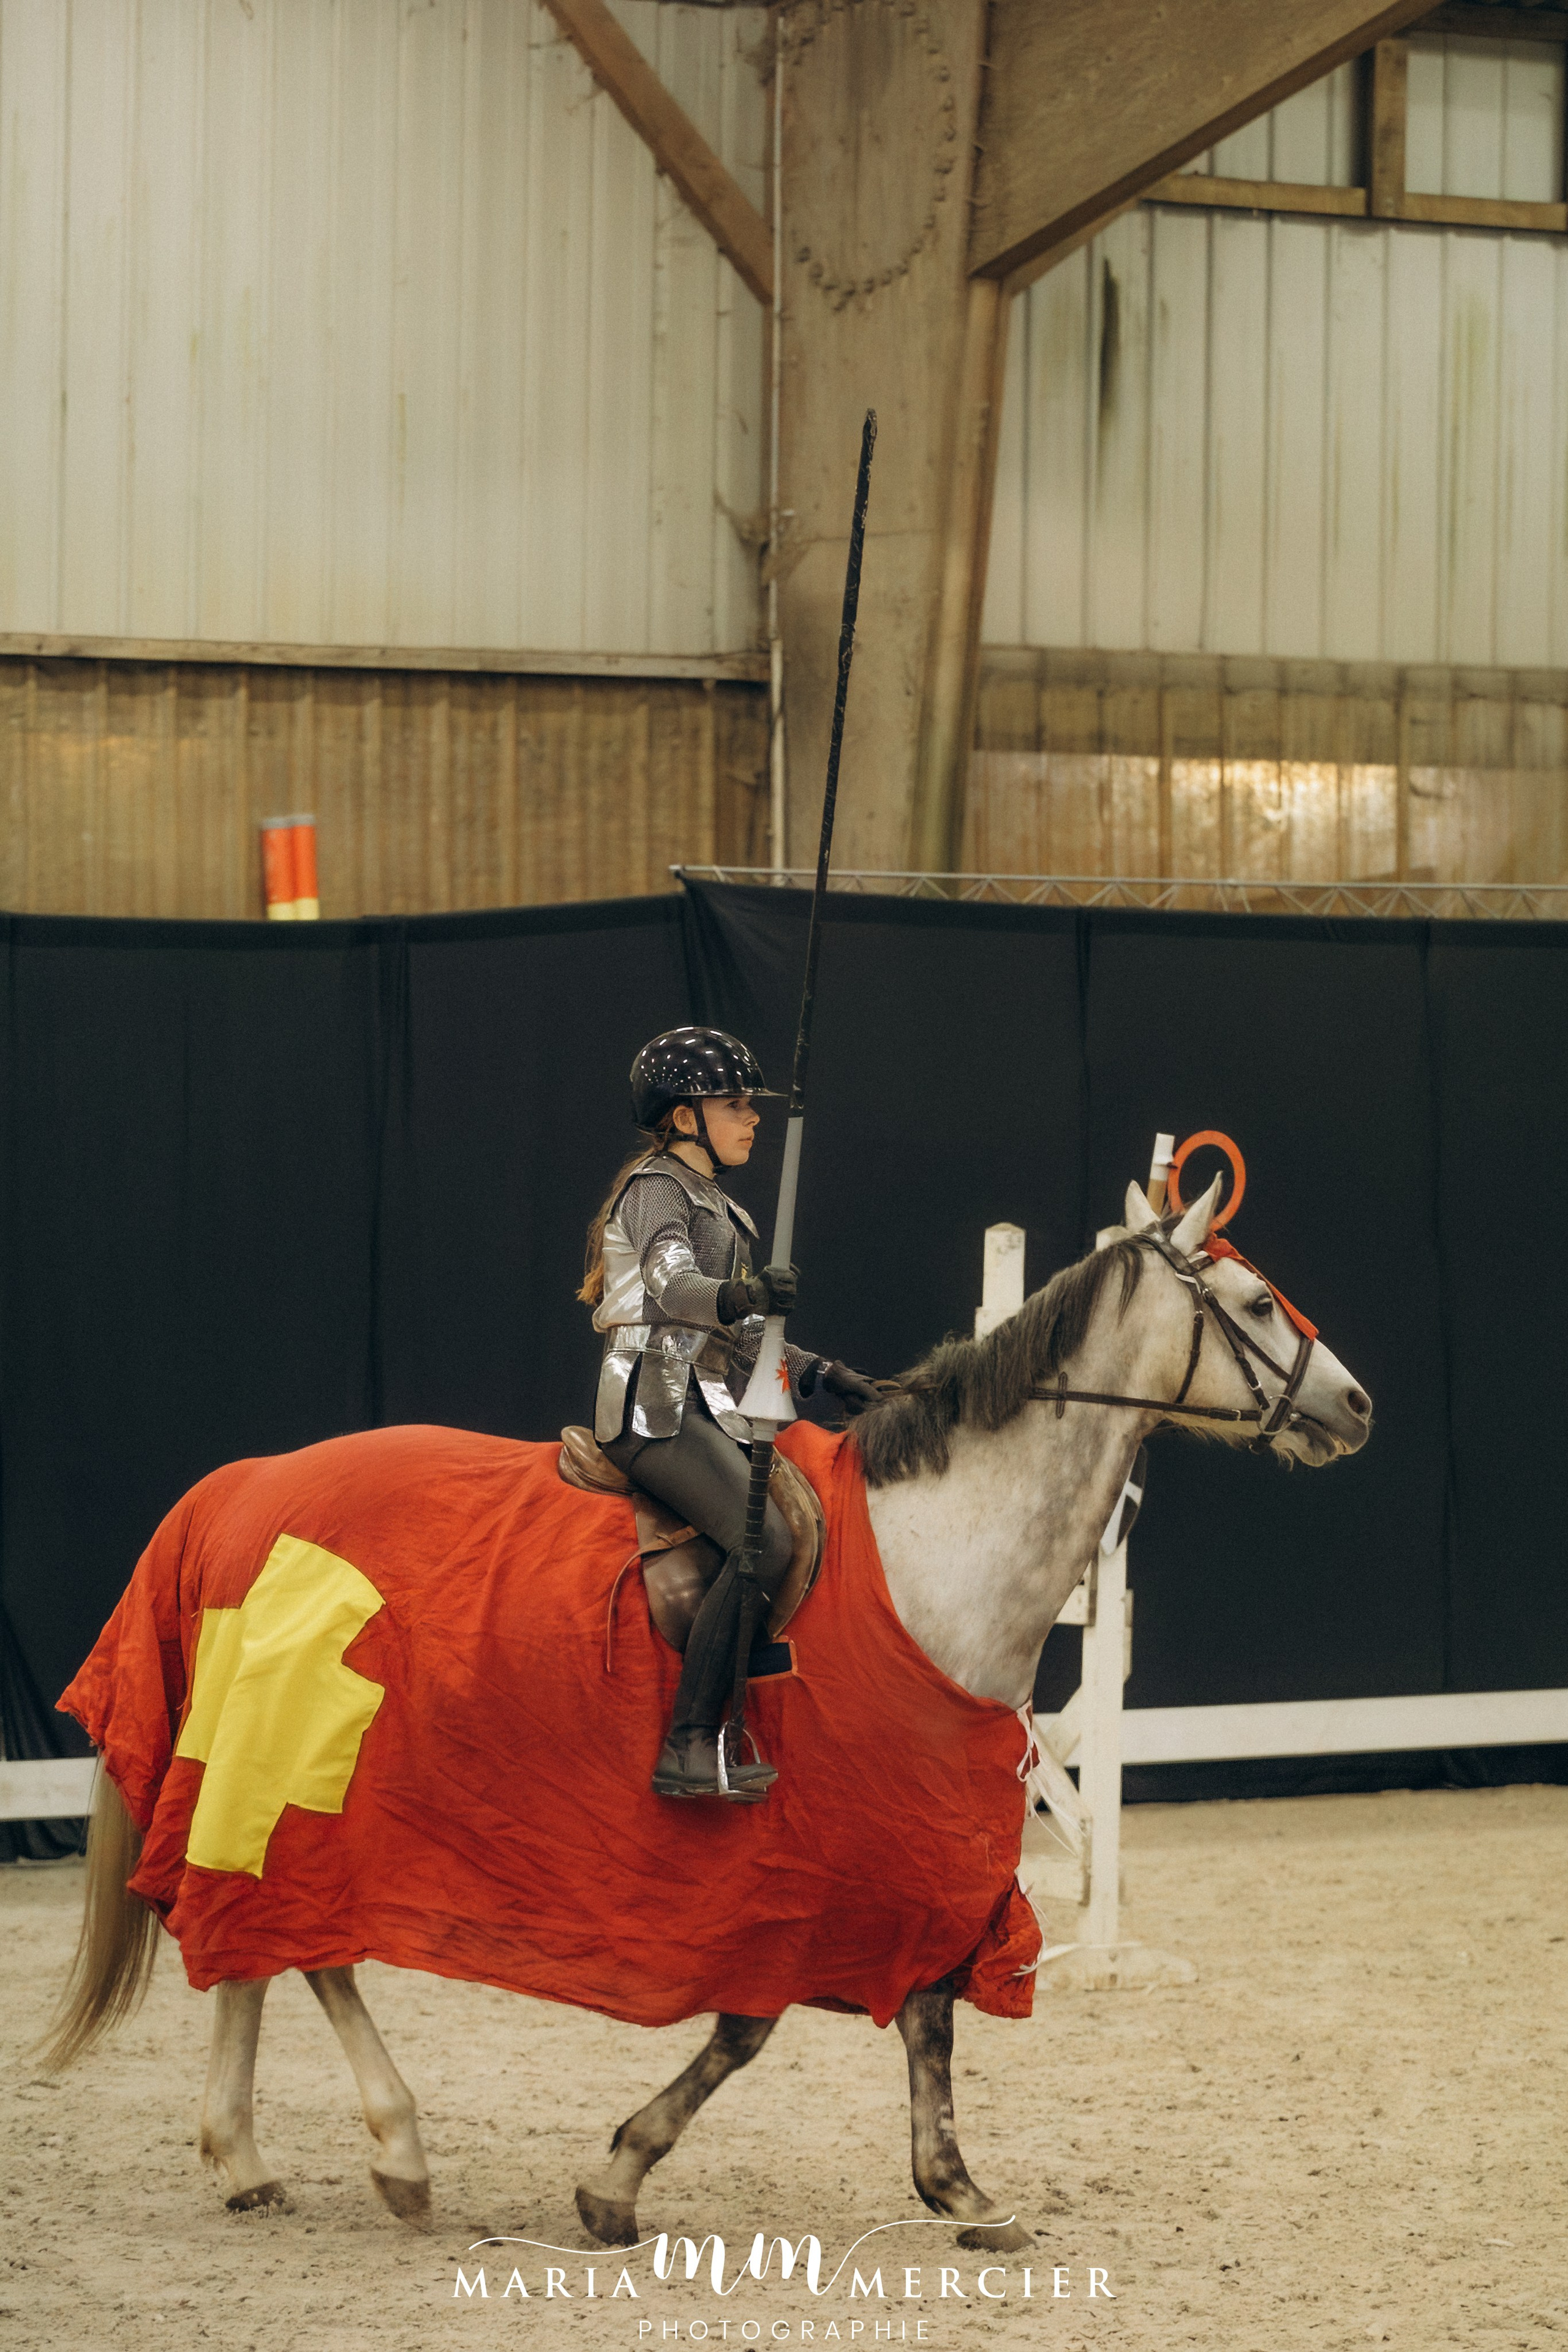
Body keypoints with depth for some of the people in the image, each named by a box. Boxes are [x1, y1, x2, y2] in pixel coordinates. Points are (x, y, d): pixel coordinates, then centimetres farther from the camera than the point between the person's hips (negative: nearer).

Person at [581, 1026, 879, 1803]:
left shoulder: (716, 1205, 26)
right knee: (764, 1541, -27)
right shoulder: (658, 1188, -4)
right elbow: (672, 1284, -24)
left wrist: (819, 1373, 17)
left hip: (706, 1406, 10)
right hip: (659, 1406, -10)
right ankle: (688, 1747, -28)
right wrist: (744, 1294, -44)